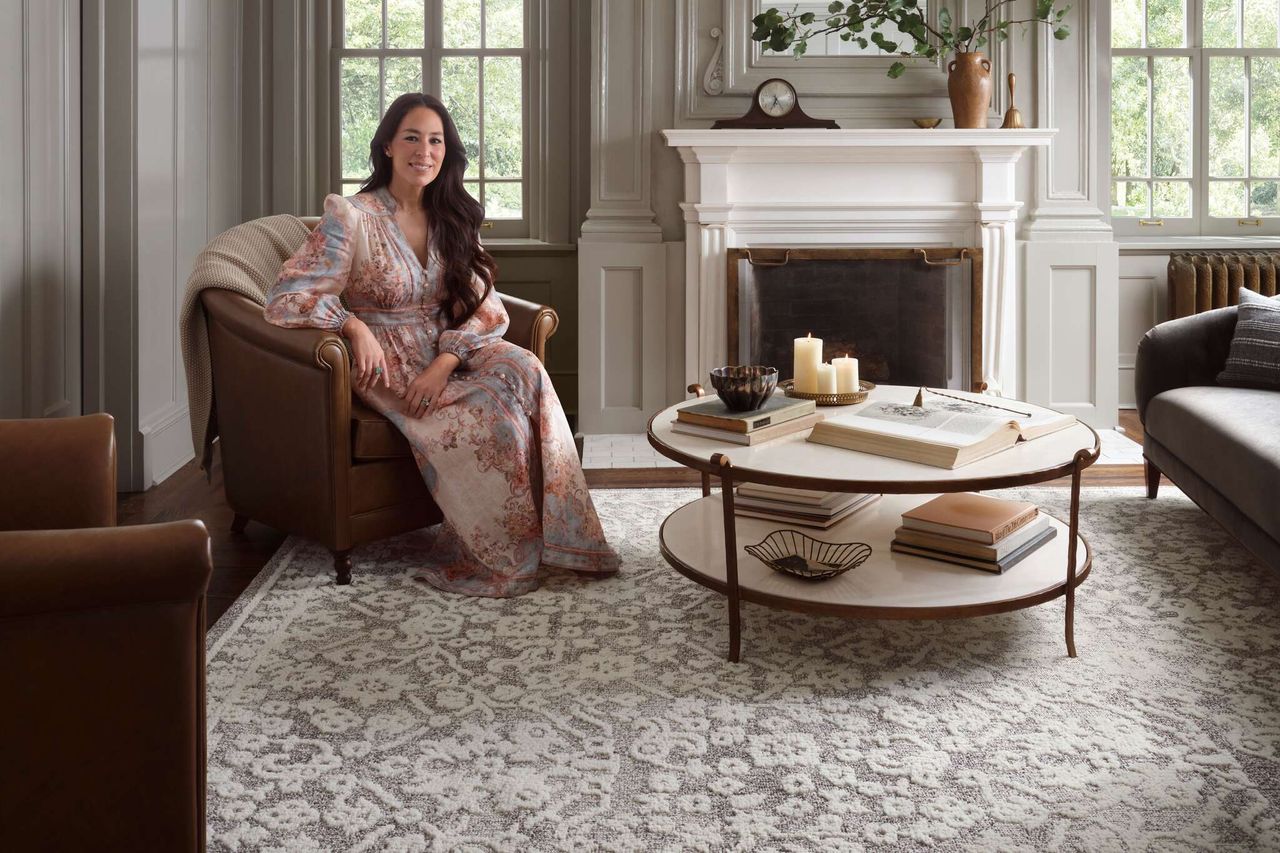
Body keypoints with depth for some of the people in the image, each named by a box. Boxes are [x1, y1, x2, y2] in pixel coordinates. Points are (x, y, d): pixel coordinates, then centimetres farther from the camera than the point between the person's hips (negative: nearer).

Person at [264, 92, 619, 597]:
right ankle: (503, 555, -15)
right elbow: (286, 300, -11)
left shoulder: (453, 219, 7)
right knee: (490, 417, -29)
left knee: (524, 371, -27)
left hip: (449, 355, 5)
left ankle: (555, 537, -21)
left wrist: (443, 365, -17)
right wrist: (354, 325, -27)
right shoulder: (352, 219, -9)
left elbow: (486, 309, 1)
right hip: (388, 365, -4)